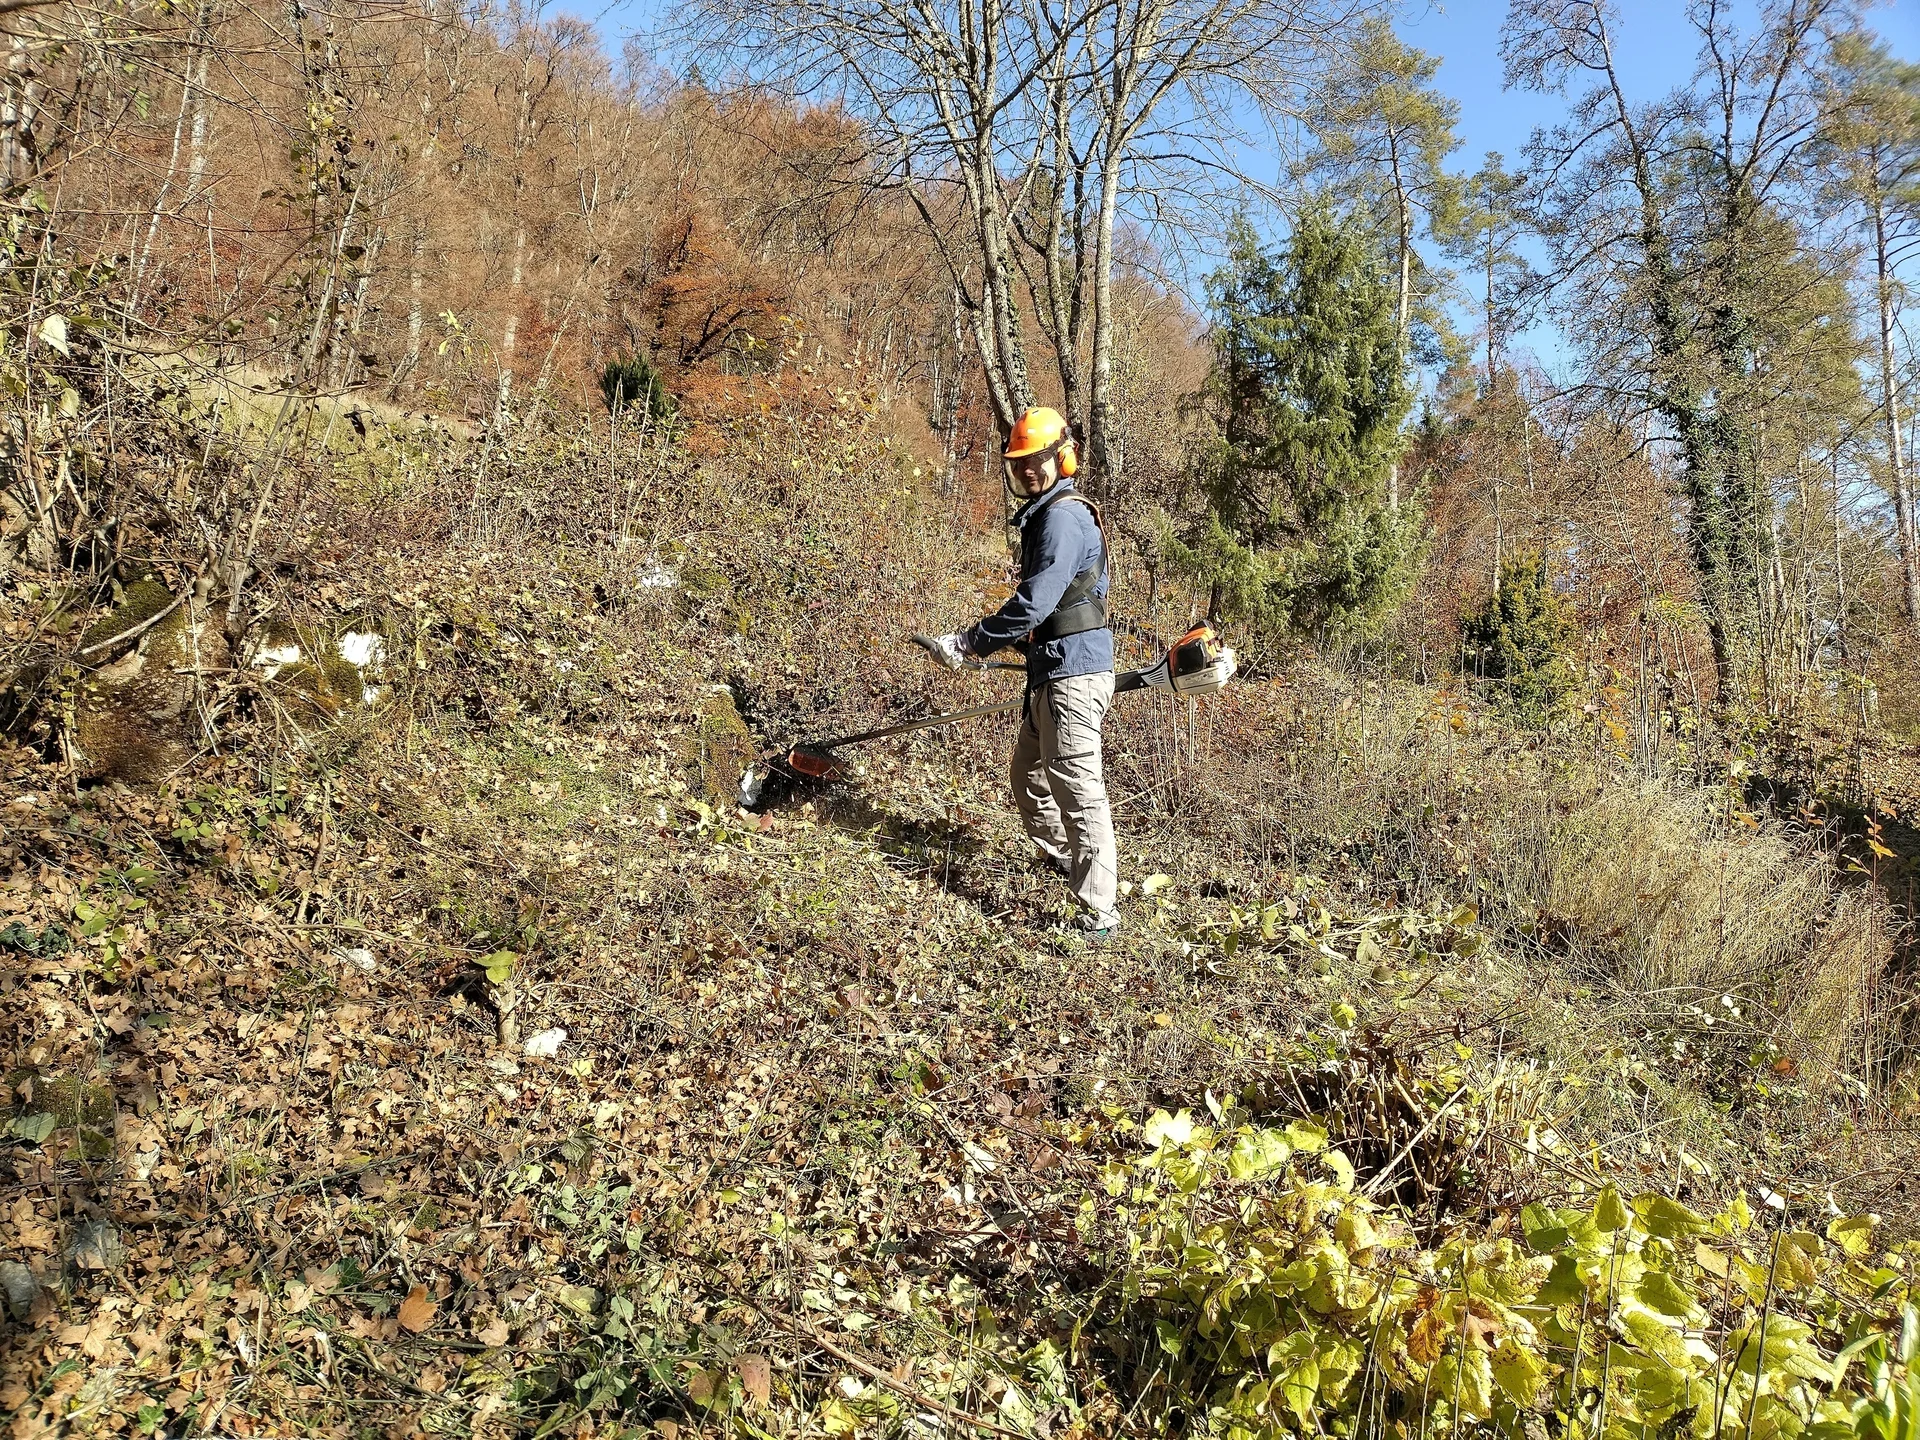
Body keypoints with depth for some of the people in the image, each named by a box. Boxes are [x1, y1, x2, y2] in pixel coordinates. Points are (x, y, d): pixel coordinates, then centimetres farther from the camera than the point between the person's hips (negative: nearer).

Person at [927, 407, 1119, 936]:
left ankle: (1099, 916, -10)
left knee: (1076, 788, -11)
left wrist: (967, 643, -15)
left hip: (1073, 673, -11)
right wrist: (986, 643, 19)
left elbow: (1033, 605, -22)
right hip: (1052, 674, 11)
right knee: (1029, 777, 22)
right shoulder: (1042, 516, 18)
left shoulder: (1064, 517, -15)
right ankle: (1064, 859, 41)